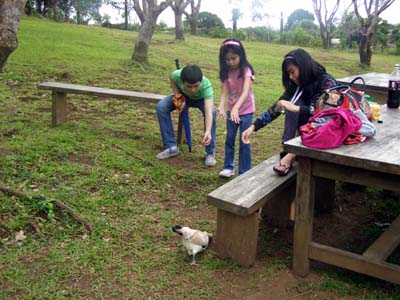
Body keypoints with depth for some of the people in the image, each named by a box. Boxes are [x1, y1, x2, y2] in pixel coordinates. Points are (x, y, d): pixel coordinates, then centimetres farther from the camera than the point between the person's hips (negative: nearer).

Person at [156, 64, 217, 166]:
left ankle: (210, 153, -18)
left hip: (202, 99, -2)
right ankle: (171, 147, -11)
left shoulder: (206, 85, -43)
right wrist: (177, 95, -23)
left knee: (212, 112, -34)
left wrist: (208, 131, -69)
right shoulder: (177, 75, -36)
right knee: (161, 107, -21)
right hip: (183, 96, 3)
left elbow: (208, 112, -53)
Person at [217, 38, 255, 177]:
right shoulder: (226, 72, -4)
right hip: (232, 110, 5)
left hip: (246, 110, -5)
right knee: (229, 139, 11)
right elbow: (224, 91, -12)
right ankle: (229, 167, 26)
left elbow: (246, 92, -31)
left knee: (244, 141, -1)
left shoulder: (246, 70, -18)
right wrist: (221, 107, -32)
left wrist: (236, 108, -46)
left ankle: (244, 172, 9)